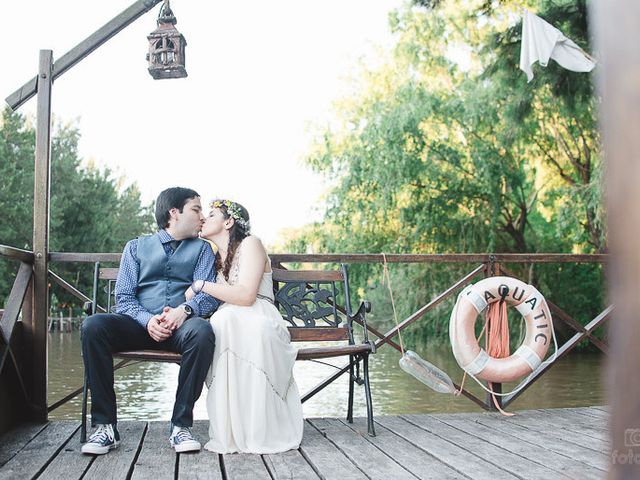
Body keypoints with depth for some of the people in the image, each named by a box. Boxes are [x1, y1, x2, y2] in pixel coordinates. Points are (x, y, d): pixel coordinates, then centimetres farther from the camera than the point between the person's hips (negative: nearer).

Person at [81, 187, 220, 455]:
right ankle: (105, 426, -22)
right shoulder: (136, 247, 19)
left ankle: (181, 425, -27)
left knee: (202, 330, -36)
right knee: (93, 326, -28)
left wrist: (184, 310, -19)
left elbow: (208, 295, 4)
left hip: (182, 325, -1)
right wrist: (148, 320, -14)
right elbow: (123, 298, 8)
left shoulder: (202, 249, 19)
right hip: (140, 323, 1)